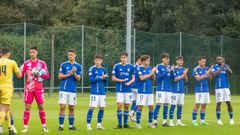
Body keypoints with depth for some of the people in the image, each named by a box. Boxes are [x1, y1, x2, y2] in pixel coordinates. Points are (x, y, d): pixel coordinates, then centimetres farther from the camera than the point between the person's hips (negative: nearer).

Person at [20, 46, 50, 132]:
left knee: (41, 107, 3)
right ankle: (25, 126, 0)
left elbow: (47, 75, 1)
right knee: (27, 107, -3)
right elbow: (20, 74, 0)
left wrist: (39, 73, -13)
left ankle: (44, 126, 12)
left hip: (39, 89, 0)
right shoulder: (26, 63, 5)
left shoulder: (42, 63, 4)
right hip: (28, 89, 0)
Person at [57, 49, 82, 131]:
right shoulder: (63, 65, 3)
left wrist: (74, 73, -18)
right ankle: (61, 125, -4)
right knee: (62, 107, -7)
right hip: (63, 89, -2)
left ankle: (71, 125, 14)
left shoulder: (78, 66, 6)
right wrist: (69, 74, -12)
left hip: (73, 90, 2)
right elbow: (60, 76, -2)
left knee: (71, 108, 6)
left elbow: (78, 78, -1)